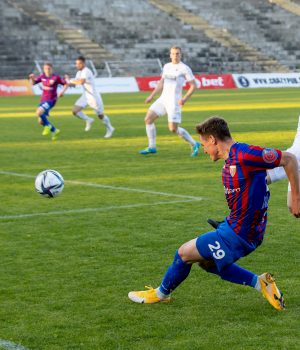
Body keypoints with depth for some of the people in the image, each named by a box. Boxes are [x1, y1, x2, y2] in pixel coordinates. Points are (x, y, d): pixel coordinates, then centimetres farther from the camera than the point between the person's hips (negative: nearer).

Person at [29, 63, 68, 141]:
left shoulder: (56, 77, -10)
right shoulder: (42, 76, 4)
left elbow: (66, 84, -3)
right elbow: (33, 83, 7)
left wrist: (62, 91, -20)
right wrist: (32, 78, -14)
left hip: (51, 100, -6)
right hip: (43, 100, 6)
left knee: (39, 112, -29)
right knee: (41, 121, 6)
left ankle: (48, 126, -4)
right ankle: (54, 131, 26)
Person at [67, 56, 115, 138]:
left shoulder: (86, 72, -23)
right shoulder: (79, 72, 7)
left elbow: (81, 82, -41)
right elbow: (74, 84, 12)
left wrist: (71, 81, -26)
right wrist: (70, 83, -11)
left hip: (93, 96, -8)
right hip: (85, 96, 8)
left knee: (100, 115, 6)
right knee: (75, 111, -8)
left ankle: (110, 129, 30)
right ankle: (88, 120, 14)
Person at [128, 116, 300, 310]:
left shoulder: (244, 154, -21)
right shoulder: (229, 163, 9)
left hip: (238, 235, -10)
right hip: (232, 227, 10)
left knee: (184, 253, 1)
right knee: (206, 261, 25)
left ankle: (162, 293, 26)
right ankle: (259, 282, 17)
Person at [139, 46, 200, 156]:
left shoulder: (184, 68, -7)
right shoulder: (166, 66, 13)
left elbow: (193, 85, -7)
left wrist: (185, 98, -18)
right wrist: (151, 96, 18)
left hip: (174, 101, -7)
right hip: (163, 99, 7)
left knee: (173, 129, -10)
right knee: (148, 119, -2)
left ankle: (194, 144, 8)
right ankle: (152, 147, 6)